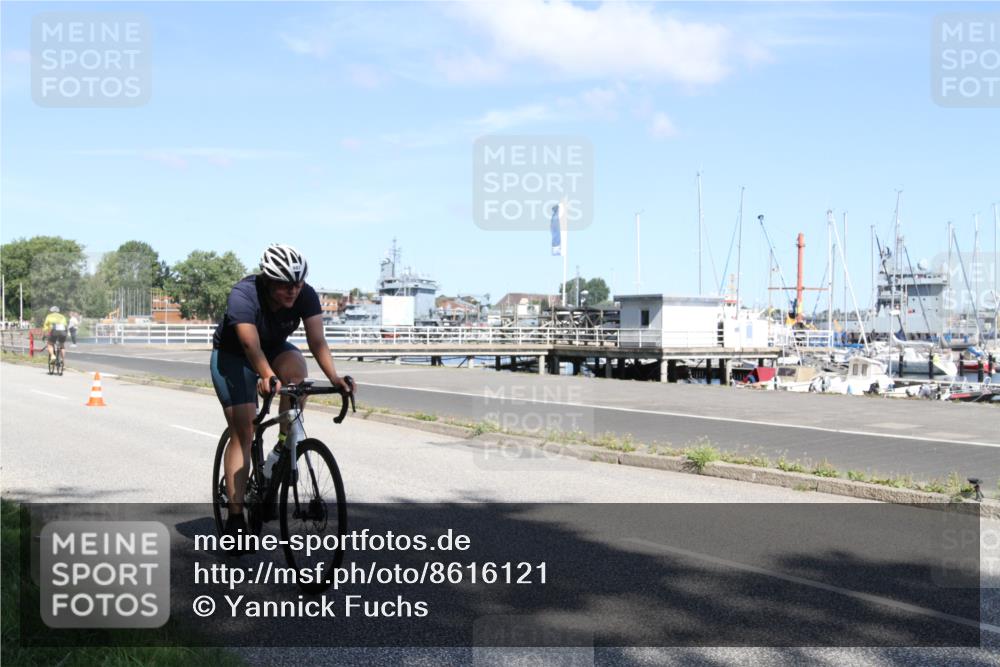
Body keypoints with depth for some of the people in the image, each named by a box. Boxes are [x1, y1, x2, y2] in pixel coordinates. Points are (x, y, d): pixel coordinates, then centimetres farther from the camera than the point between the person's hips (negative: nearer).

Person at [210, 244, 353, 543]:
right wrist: (267, 377, -65)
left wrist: (334, 377, -49)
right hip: (233, 356, -3)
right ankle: (235, 517, -8)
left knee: (296, 368, -33)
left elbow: (317, 340, -32)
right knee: (242, 432, -12)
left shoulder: (305, 295, -23)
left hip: (275, 349, 3)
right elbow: (251, 345, -46)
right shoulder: (244, 295, -34)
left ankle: (285, 444, -17)